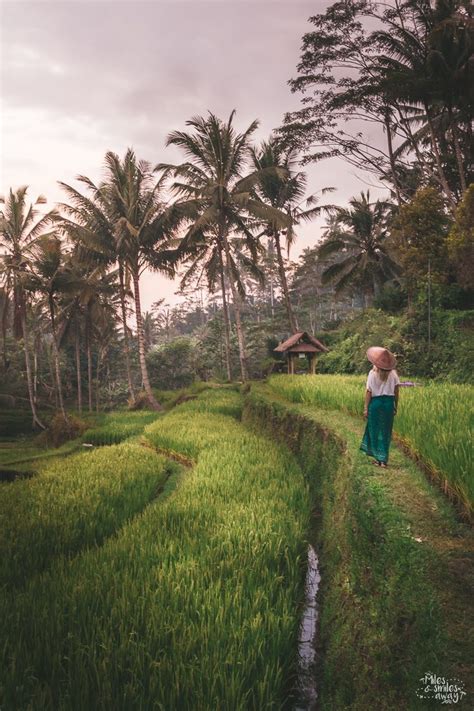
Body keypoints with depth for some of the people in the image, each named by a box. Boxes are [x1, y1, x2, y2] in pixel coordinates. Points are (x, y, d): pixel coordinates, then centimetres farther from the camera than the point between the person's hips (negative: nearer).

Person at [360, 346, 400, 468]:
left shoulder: (373, 373, -8)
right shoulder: (393, 373, -1)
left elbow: (369, 391, -8)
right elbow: (396, 392, 1)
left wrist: (366, 408, -3)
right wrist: (396, 406, 11)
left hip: (376, 402, -2)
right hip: (389, 403, 2)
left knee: (375, 430, 11)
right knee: (386, 431, 11)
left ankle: (378, 458, 13)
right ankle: (384, 459, 12)